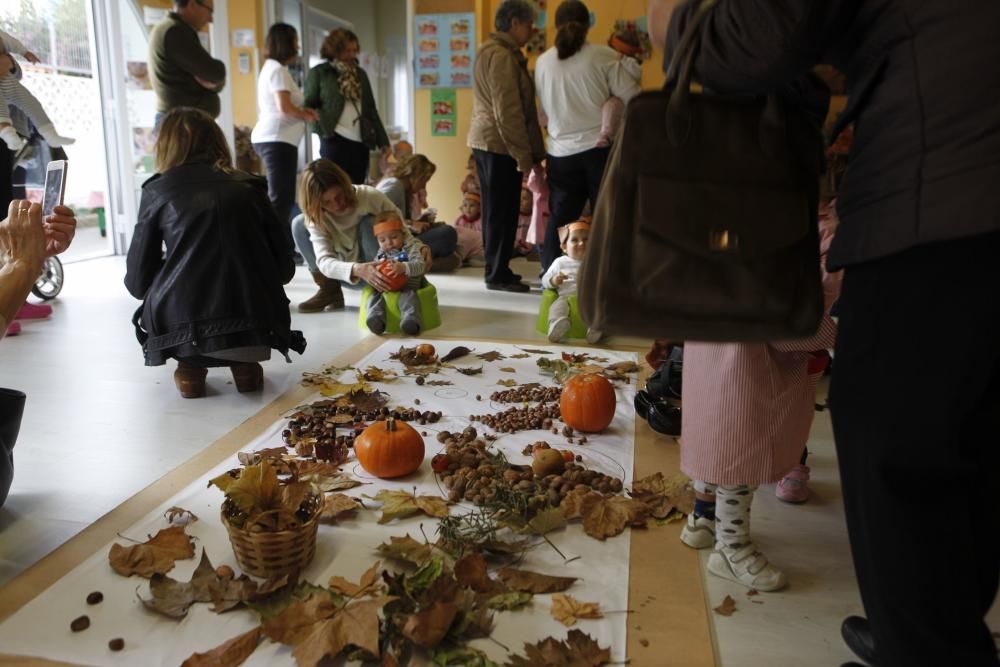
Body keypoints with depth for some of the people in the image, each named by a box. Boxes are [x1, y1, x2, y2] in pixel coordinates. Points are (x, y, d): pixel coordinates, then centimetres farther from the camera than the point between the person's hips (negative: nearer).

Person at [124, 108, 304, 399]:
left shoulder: (158, 191, 7)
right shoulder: (248, 187, 11)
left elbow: (137, 282, 8)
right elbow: (285, 269, 10)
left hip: (180, 328, -1)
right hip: (258, 328, 1)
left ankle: (190, 366, 14)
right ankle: (244, 364, 15)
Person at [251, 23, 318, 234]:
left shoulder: (270, 68, 21)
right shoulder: (278, 70, -10)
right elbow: (284, 108, -20)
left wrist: (302, 112, 10)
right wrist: (306, 115, -3)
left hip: (270, 138, 10)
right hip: (277, 140, -10)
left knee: (281, 197, 13)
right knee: (281, 198, -11)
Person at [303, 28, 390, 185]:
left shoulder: (360, 74, 17)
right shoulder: (318, 73, 4)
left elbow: (371, 109, 17)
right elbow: (308, 106, 3)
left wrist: (383, 142, 11)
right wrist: (324, 128, -15)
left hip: (360, 142, 5)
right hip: (335, 141, -4)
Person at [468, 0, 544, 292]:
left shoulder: (490, 51, 19)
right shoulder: (502, 55, -14)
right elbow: (508, 111, -20)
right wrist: (524, 154, -17)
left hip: (485, 141, 10)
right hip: (499, 144, -10)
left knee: (495, 210, 14)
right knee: (503, 212, -4)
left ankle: (496, 269, 22)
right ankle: (498, 274, 3)